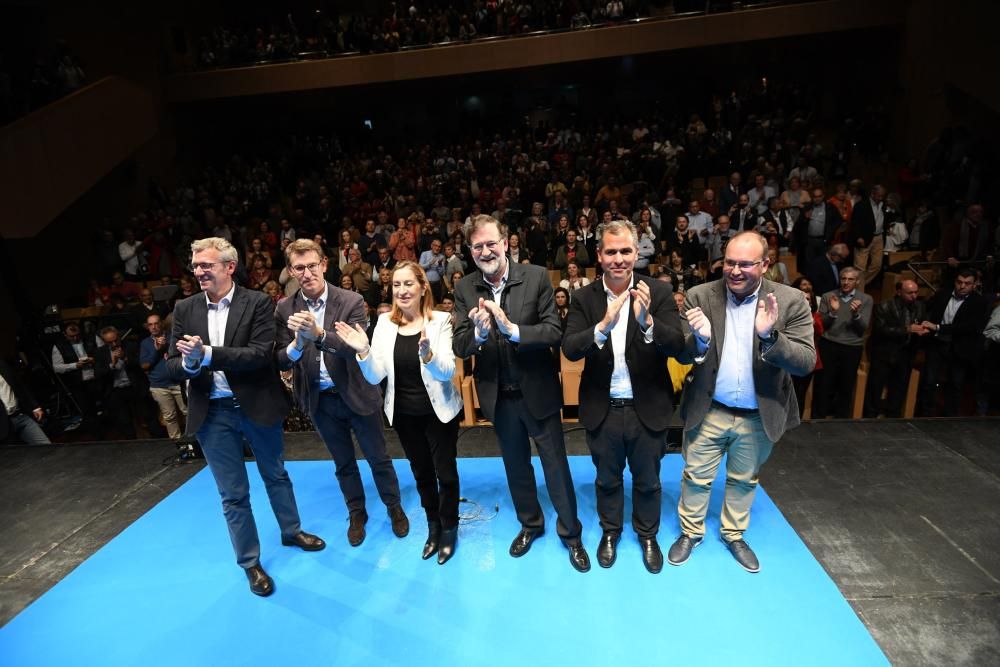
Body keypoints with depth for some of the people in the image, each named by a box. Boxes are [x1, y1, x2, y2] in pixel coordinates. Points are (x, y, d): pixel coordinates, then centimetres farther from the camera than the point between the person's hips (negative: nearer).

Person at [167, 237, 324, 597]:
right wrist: (188, 364, -23)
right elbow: (172, 365, -1)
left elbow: (261, 354, -20)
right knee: (233, 494, 13)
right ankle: (250, 562, 32)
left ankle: (291, 531, 44)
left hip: (257, 405, -2)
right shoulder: (185, 309, 1)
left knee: (276, 475, 19)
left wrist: (207, 354, -28)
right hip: (212, 413, 2)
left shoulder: (257, 303, -10)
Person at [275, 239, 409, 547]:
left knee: (378, 457, 13)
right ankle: (356, 514, 42)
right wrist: (296, 345, -31)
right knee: (343, 463, 20)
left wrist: (320, 333, -41)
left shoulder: (351, 301, -14)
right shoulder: (284, 309, -6)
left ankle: (394, 508, 37)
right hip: (319, 399, 3)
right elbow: (280, 360, -8)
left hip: (357, 394, -2)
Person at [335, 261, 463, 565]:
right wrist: (364, 351, -27)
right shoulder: (384, 322, -6)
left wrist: (428, 353, -41)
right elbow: (375, 377, -9)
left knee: (445, 472, 10)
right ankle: (433, 526, 43)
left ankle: (449, 529, 36)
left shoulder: (440, 320, -15)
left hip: (439, 411, -3)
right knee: (422, 473, 20)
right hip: (404, 413, 3)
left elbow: (448, 371, -22)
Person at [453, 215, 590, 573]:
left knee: (556, 465, 12)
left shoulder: (536, 277, -12)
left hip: (537, 390, -2)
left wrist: (511, 328, -32)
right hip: (499, 395, 3)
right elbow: (459, 348, -9)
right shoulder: (465, 289, -5)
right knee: (516, 465, 22)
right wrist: (479, 332, -31)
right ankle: (530, 523, 47)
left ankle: (570, 533, 37)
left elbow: (554, 331, -18)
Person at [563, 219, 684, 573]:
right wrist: (604, 325, -36)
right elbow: (569, 348, -18)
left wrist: (646, 320, -37)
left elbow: (676, 345, -17)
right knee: (607, 479, 22)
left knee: (647, 481, 21)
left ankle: (648, 535, 47)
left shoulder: (658, 291, -10)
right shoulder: (583, 297, -8)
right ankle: (610, 531, 47)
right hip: (602, 410, 1)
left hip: (648, 408, 0)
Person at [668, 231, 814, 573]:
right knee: (696, 477, 15)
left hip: (760, 416, 1)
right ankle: (690, 532, 40)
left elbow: (806, 362, -17)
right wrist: (700, 338, -36)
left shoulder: (791, 300, -11)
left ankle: (734, 534, 47)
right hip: (708, 412, -1)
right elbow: (683, 355, -13)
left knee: (744, 480, 22)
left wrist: (770, 336, -35)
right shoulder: (701, 296, -11)